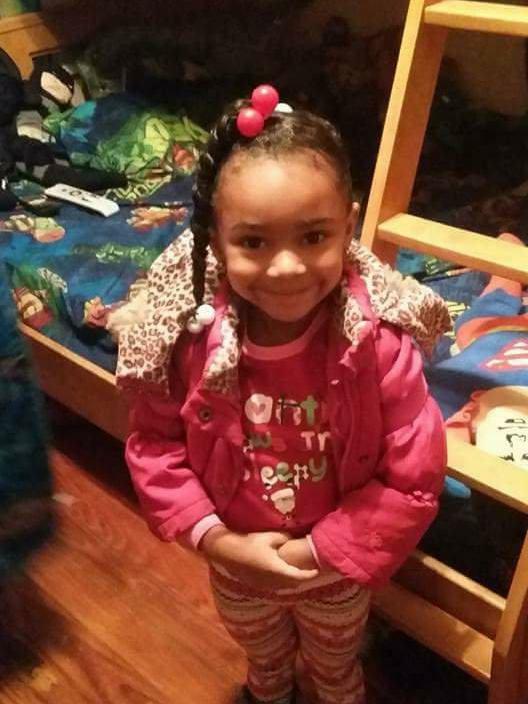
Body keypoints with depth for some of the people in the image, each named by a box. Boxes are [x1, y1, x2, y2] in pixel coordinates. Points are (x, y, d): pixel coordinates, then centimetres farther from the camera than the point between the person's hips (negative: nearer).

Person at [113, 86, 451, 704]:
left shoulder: (378, 343, -32)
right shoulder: (189, 336, -27)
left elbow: (415, 478, -24)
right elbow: (154, 445, -13)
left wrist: (317, 552, -23)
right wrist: (218, 541, -21)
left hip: (337, 572, -2)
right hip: (236, 567, 2)